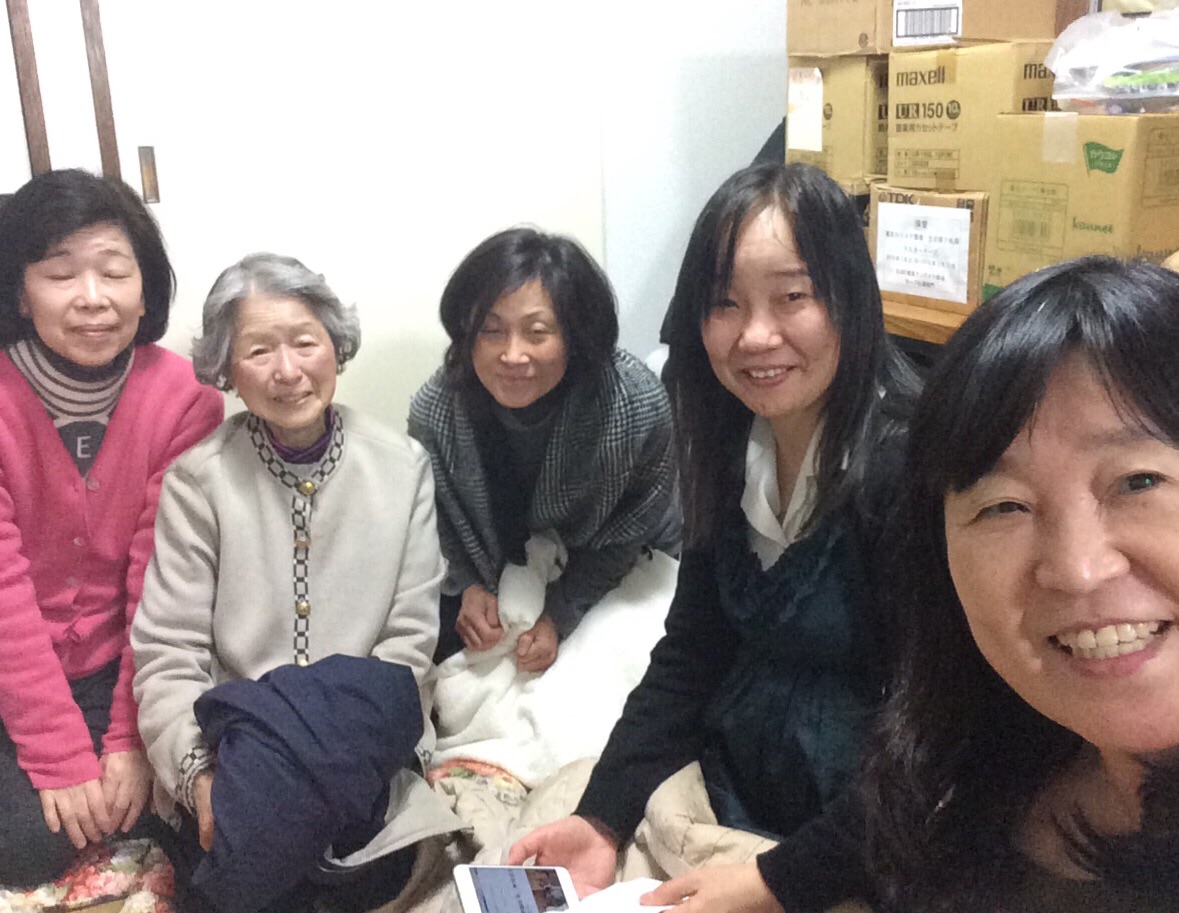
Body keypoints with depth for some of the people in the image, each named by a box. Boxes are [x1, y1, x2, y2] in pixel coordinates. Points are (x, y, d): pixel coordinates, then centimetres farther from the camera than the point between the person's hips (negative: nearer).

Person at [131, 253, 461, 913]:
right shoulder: (199, 479, -4)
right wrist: (201, 771, -20)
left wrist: (341, 736, -14)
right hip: (232, 741, -1)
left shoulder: (403, 466, 1)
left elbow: (410, 638, 0)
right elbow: (168, 654, -5)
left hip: (361, 748, 2)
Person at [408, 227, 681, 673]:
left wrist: (560, 615, -21)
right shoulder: (433, 411, -27)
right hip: (495, 581, 2)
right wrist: (469, 586, -20)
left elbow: (630, 530, -16)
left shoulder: (640, 405, -33)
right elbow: (439, 519, -5)